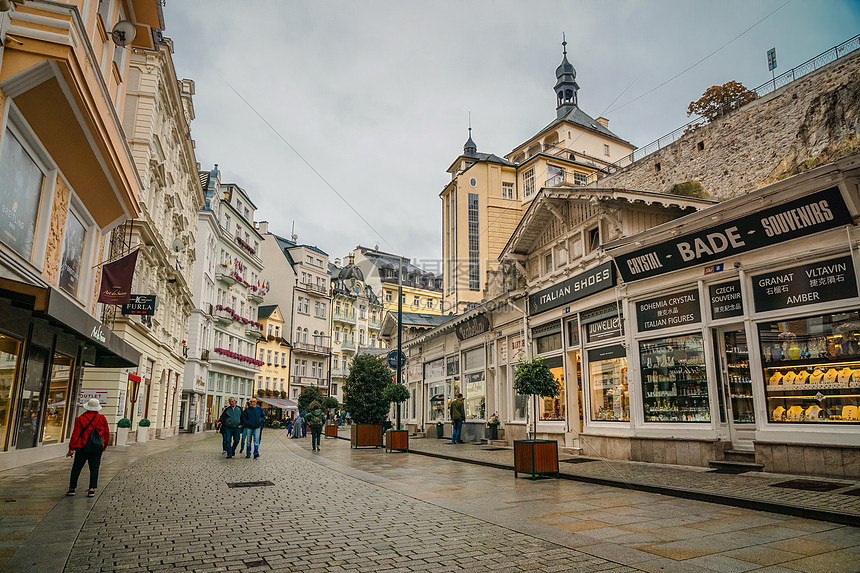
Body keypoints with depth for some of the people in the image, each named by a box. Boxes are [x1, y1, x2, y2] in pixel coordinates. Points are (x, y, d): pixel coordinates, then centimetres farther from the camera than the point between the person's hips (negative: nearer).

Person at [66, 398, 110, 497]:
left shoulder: (81, 419, -5)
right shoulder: (102, 419, 2)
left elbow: (75, 434, -8)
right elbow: (107, 434, 9)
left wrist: (71, 448, -4)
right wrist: (104, 446, 21)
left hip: (82, 448, -1)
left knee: (76, 468, 11)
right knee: (94, 469, 4)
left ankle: (72, 488, 16)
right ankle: (92, 489, -2)